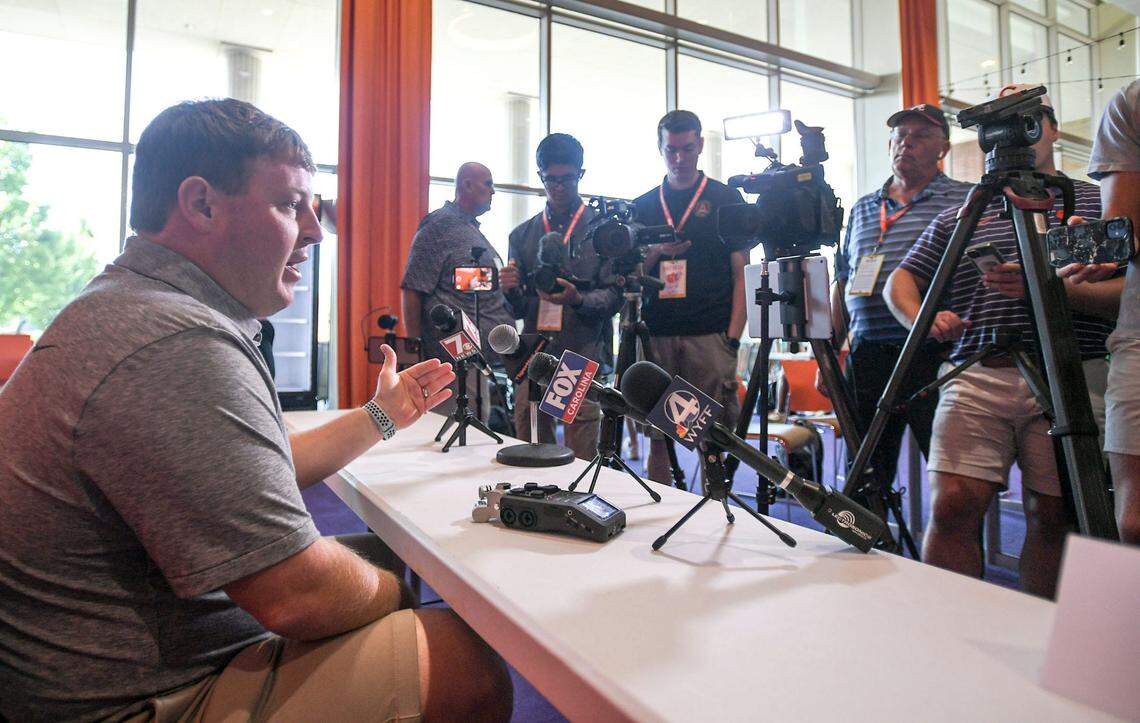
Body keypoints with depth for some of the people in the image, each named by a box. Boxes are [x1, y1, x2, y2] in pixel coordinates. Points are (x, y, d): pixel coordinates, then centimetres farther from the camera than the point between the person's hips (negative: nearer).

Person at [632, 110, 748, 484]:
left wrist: (733, 337, -7)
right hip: (655, 336, 3)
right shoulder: (643, 206, 16)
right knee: (657, 437, 4)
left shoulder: (726, 198, 9)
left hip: (710, 336, -2)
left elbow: (740, 273, 4)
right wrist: (654, 253, -6)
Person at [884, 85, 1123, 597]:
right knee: (953, 507, -9)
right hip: (976, 377, 1)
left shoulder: (1097, 203, 13)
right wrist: (922, 318, -5)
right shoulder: (960, 214, 18)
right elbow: (902, 281, 16)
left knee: (1053, 515, 3)